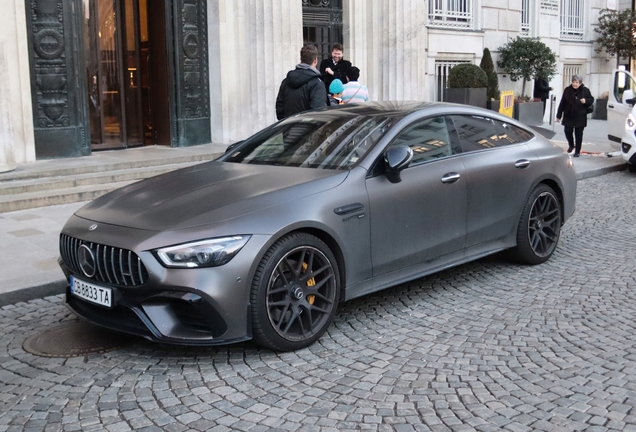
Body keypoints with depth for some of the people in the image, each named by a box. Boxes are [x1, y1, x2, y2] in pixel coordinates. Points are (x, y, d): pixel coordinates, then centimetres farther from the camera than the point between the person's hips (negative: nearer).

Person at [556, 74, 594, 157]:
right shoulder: (567, 90, 1)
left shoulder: (585, 90, -4)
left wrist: (585, 101, -18)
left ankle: (577, 151, 13)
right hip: (568, 116, 2)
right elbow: (562, 103, 4)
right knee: (567, 131, -3)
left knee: (578, 134, 2)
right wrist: (559, 115, 5)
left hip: (580, 117, -2)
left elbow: (591, 100, 5)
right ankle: (571, 145, 27)